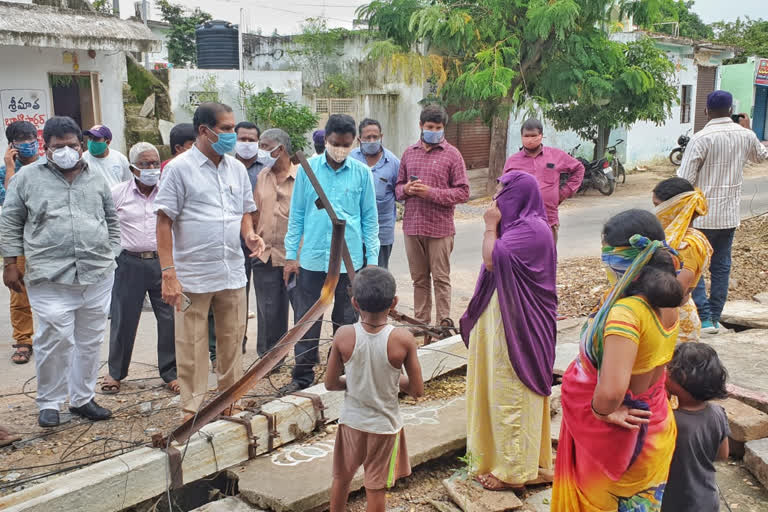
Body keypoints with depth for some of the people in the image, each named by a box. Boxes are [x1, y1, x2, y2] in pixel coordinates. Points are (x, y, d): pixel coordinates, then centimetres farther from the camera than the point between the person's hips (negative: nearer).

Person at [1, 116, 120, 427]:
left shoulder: (96, 179, 12)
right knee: (54, 340, -5)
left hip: (97, 275, 4)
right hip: (50, 277, -3)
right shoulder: (28, 177, 3)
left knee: (90, 341, 10)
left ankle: (82, 399, 24)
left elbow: (111, 220, 20)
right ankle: (49, 403, 13)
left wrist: (111, 254, 12)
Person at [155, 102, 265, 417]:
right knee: (192, 346, 4)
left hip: (233, 273, 5)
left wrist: (249, 234, -3)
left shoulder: (237, 168, 10)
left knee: (232, 341, 12)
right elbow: (164, 221, -8)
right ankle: (193, 408, 18)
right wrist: (168, 273, -15)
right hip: (193, 277, -5)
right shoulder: (179, 168, -7)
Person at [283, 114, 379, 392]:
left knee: (347, 321, 11)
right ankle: (303, 375, 19)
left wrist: (373, 259, 2)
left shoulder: (362, 173, -1)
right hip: (312, 257, 0)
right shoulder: (308, 168, -1)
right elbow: (296, 214, 4)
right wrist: (291, 255, 2)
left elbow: (369, 218, 5)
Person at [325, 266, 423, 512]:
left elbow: (330, 383, -7)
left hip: (352, 420, 2)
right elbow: (417, 390, -13)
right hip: (385, 424, -1)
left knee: (342, 477, 24)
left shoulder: (344, 336, -17)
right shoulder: (403, 339, -20)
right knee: (376, 488, 15)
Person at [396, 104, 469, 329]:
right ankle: (421, 322, 20)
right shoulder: (409, 153, 13)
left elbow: (463, 192, -5)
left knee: (441, 279, 1)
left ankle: (444, 324, 8)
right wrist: (406, 189, -5)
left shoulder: (452, 154, 0)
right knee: (419, 279, 11)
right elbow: (398, 186, 19)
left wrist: (431, 193, -14)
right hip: (412, 226, 4)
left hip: (439, 227, -4)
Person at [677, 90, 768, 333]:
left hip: (702, 215, -5)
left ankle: (704, 317, -4)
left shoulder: (702, 138, -16)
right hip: (730, 215, 6)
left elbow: (684, 179, -17)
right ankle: (714, 318, 19)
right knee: (721, 267, 13)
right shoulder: (746, 136, 2)